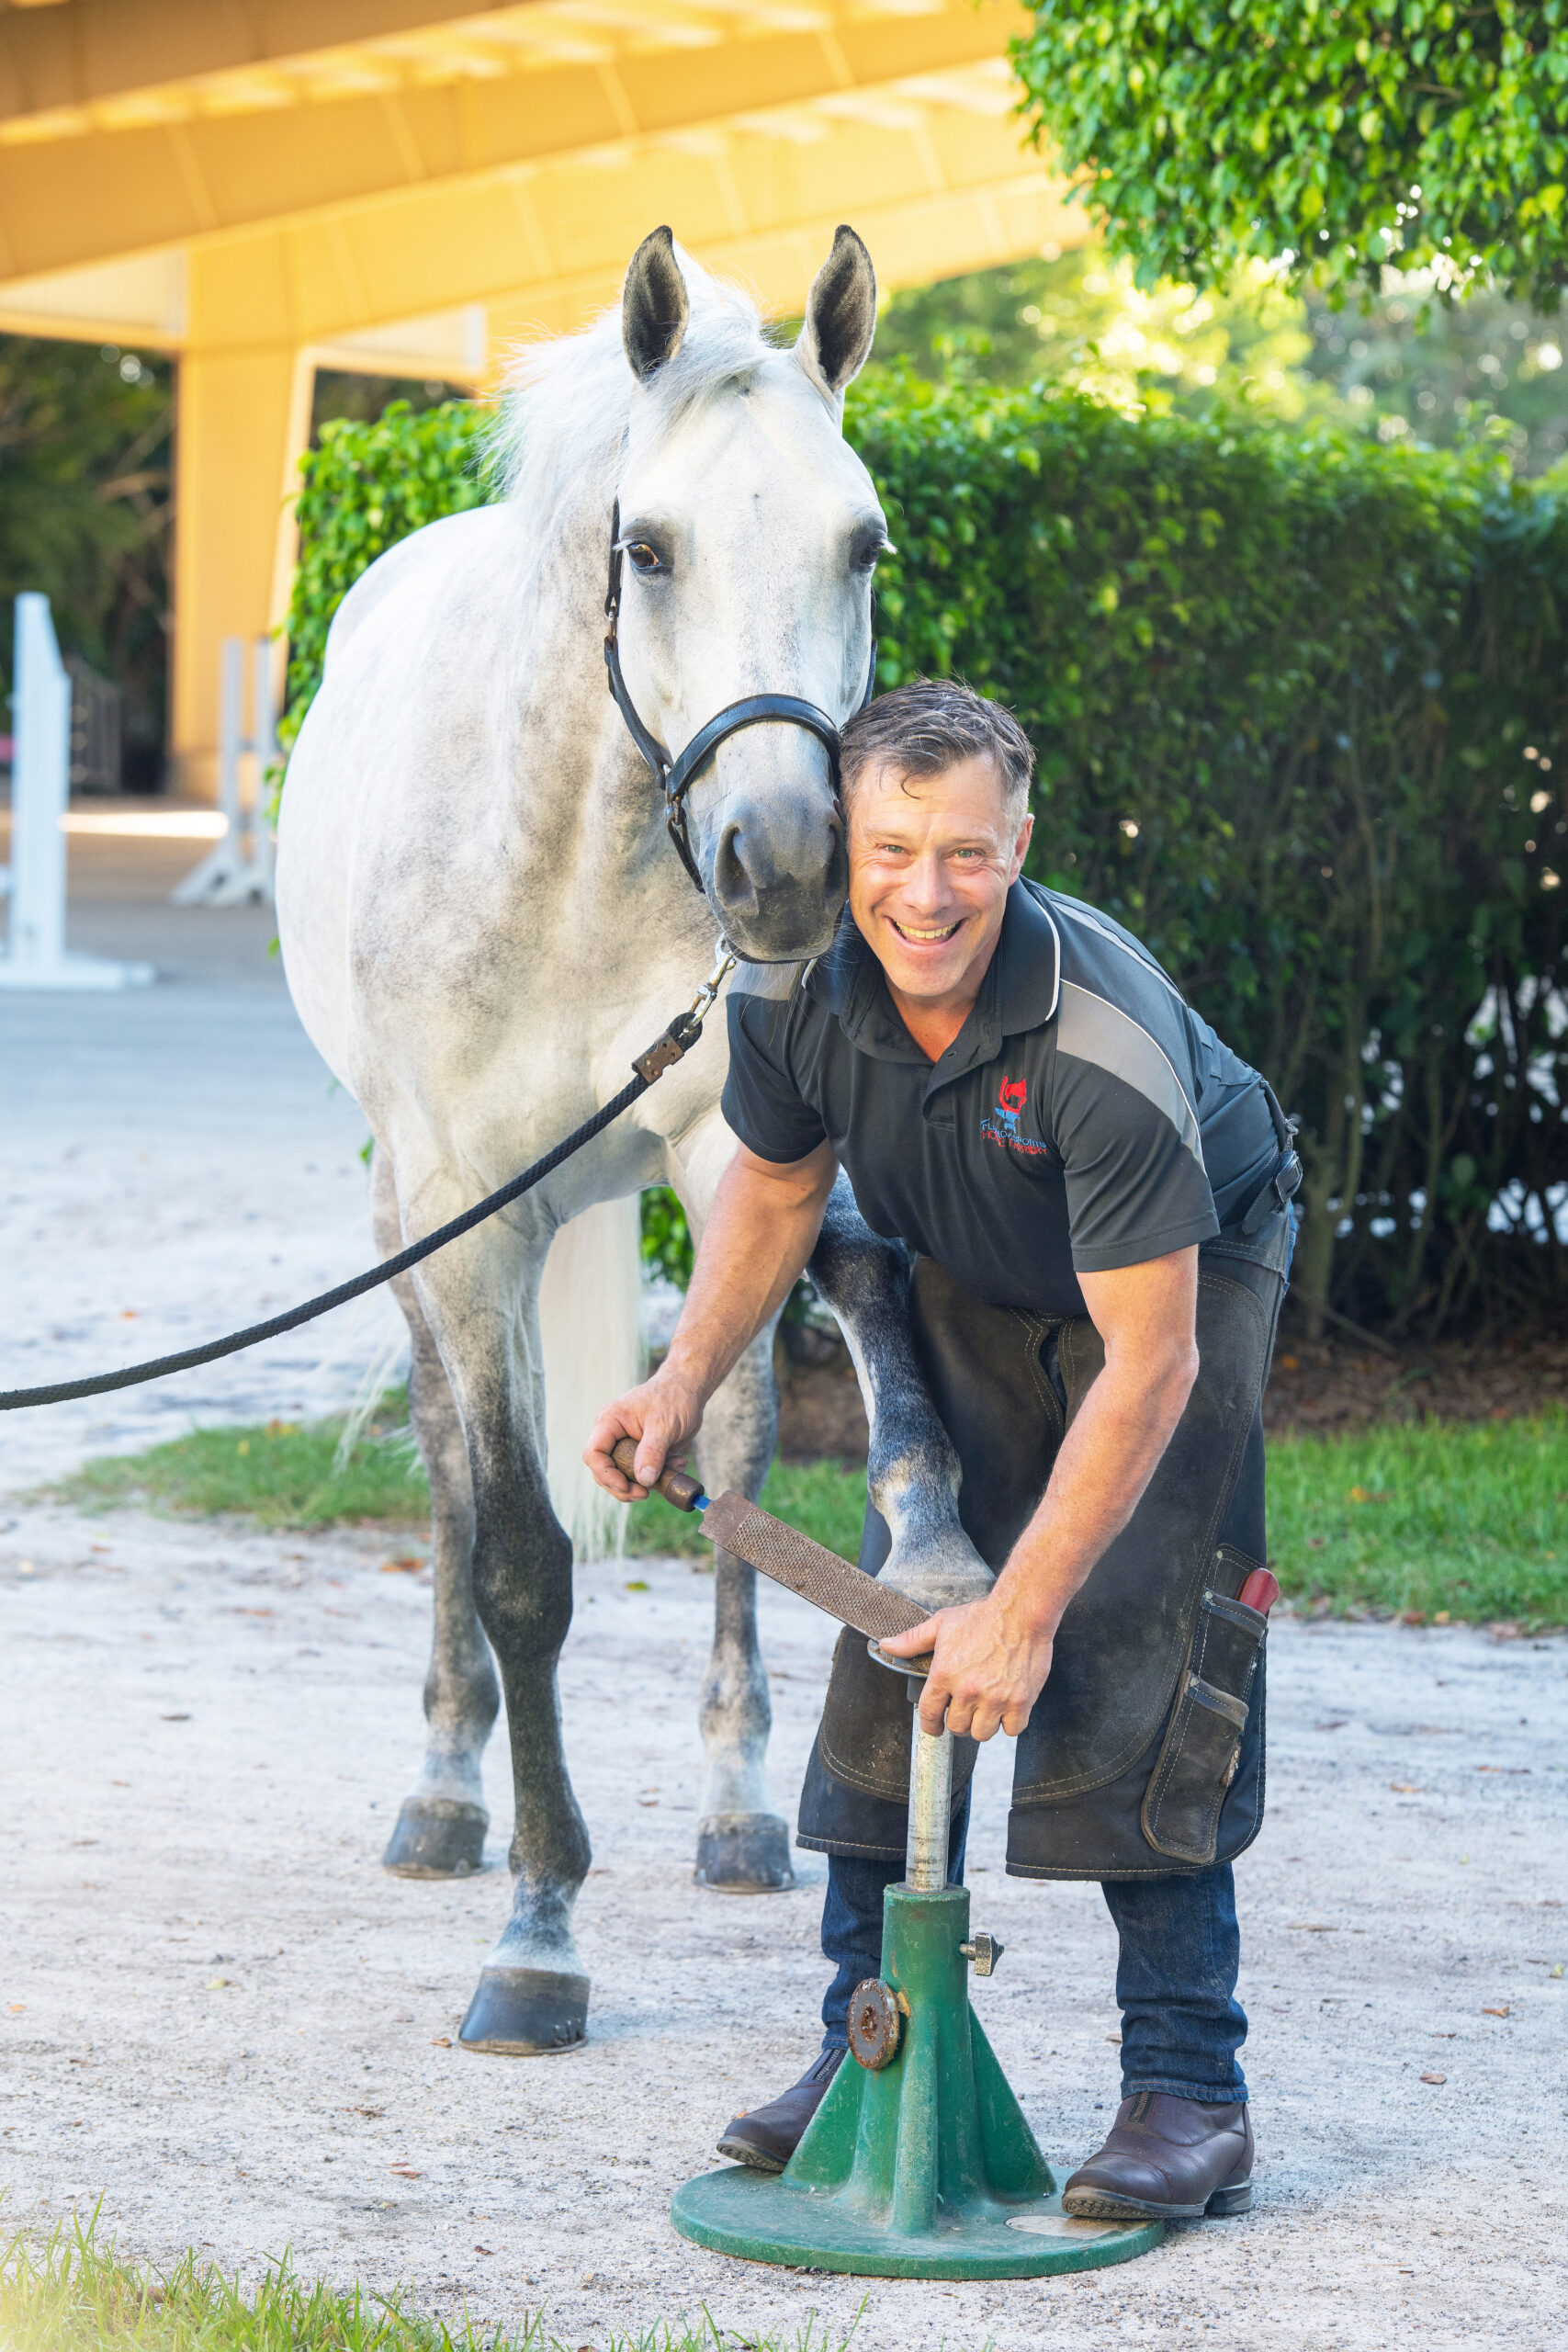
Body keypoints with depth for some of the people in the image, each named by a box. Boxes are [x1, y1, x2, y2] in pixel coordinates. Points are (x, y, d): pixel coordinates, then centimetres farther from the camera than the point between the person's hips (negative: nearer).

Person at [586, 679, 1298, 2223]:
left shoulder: (1107, 1043, -39)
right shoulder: (794, 988, -22)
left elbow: (1147, 1367, -35)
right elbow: (777, 1181, 1)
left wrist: (1023, 1608, -33)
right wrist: (686, 1378, -13)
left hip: (1182, 1272, -5)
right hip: (969, 1287, 6)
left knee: (1136, 1659, -16)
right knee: (898, 1626, 2)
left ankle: (1188, 2093, -11)